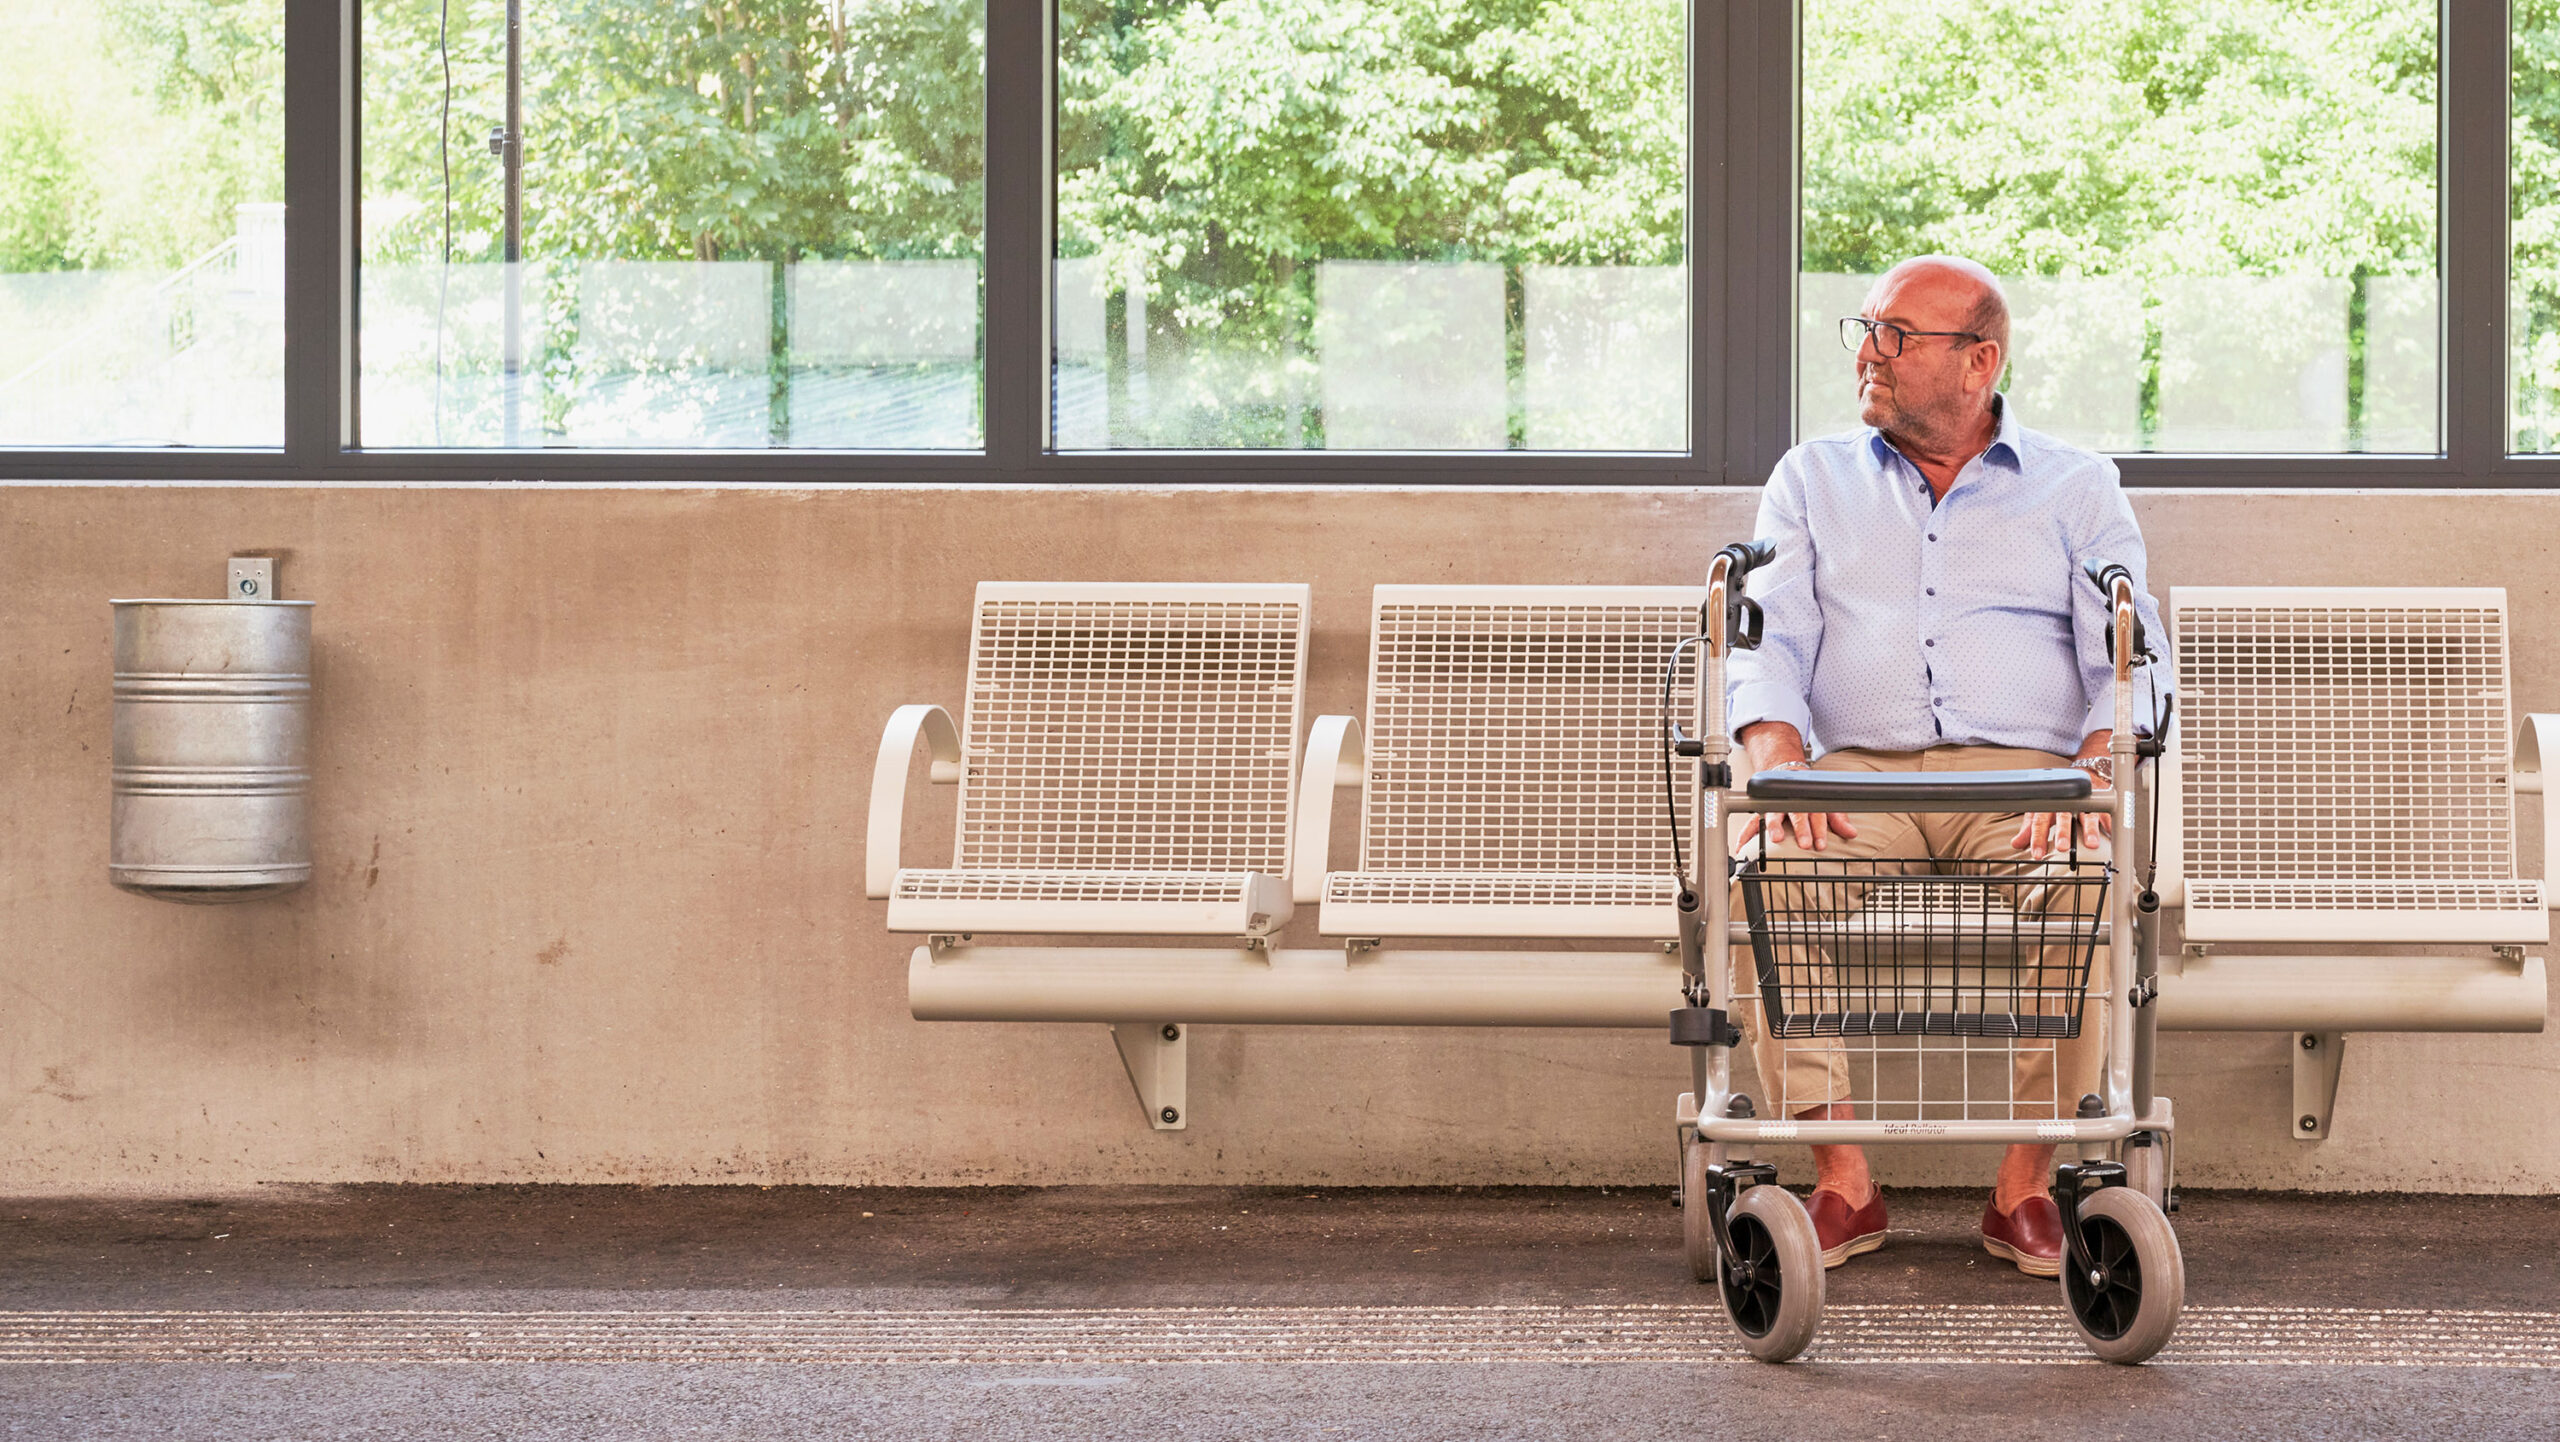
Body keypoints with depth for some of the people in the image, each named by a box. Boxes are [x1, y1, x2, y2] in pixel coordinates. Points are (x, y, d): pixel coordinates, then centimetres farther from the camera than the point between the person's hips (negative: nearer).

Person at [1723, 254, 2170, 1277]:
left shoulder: (2076, 488, 15)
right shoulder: (1813, 480, 20)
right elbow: (1770, 641, 7)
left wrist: (2089, 770, -18)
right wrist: (1782, 764, -15)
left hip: (2023, 773, -1)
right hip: (1858, 773, 1)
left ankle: (2027, 1187, -23)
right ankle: (1842, 1183, -23)